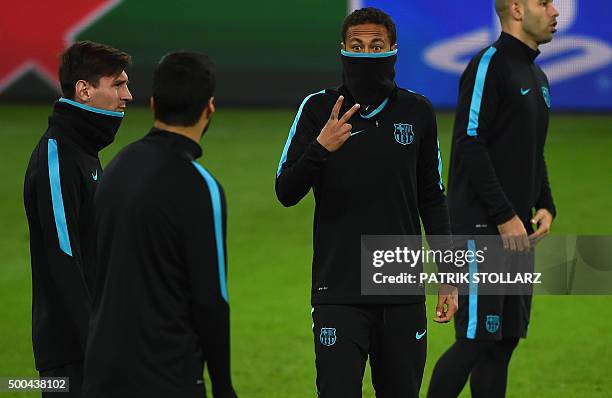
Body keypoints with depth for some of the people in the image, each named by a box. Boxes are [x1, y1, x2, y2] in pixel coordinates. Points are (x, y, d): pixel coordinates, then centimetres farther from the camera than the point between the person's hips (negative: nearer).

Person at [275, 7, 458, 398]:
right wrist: (320, 148, -24)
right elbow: (286, 192, -6)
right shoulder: (319, 109, -2)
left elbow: (431, 199, 14)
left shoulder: (418, 112, 5)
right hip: (339, 289, -3)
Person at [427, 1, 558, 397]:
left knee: (505, 340, 7)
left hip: (517, 232, 9)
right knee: (476, 340, -11)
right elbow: (470, 145, -16)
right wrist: (505, 217, -18)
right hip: (482, 228, -9)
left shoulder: (538, 78, 18)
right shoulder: (490, 64, -10)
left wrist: (546, 206, 8)